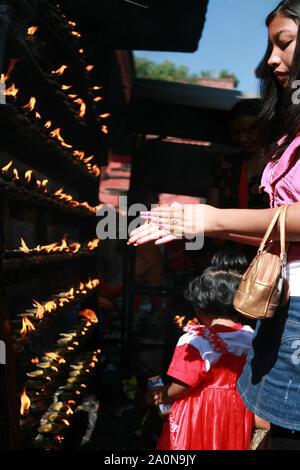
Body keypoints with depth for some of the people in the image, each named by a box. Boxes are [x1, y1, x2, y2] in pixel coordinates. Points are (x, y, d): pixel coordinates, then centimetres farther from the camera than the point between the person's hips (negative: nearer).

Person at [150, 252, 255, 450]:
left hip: (199, 418, -5)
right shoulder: (251, 338, -6)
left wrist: (164, 396, -1)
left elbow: (183, 384, -20)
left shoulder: (195, 341, -23)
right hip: (238, 414, 5)